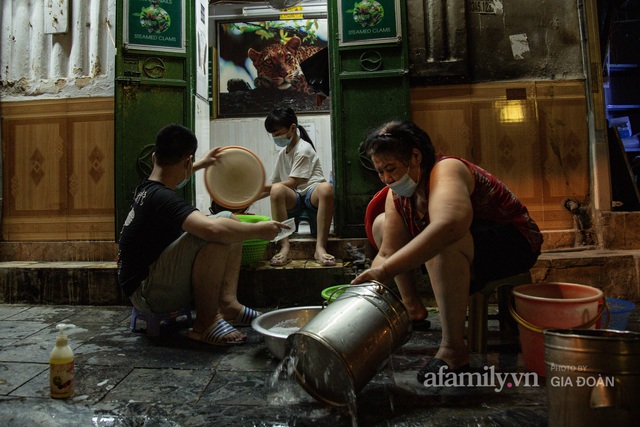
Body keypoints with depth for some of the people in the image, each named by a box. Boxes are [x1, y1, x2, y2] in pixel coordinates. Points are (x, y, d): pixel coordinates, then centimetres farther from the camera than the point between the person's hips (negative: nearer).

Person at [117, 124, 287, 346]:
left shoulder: (147, 188, 6)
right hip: (146, 292, -10)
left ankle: (228, 303, -7)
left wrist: (201, 164, 45)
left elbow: (173, 176, 34)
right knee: (219, 232, -32)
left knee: (229, 218, 5)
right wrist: (258, 230, -27)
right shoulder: (161, 198, -25)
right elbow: (212, 229, -42)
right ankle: (205, 322, -17)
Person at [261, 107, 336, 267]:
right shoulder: (283, 153, 18)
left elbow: (292, 182, -14)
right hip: (294, 198, 5)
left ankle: (320, 247, -40)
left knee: (326, 188, -40)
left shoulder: (303, 149, -5)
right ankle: (284, 246, -33)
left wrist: (261, 187, -13)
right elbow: (274, 184, 18)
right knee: (277, 190, -30)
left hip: (312, 193, -4)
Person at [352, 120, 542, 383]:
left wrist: (385, 269, -53)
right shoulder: (396, 195, -3)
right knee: (382, 225, 7)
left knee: (445, 243, -40)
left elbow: (448, 225, -49)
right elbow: (387, 253, -8)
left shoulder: (446, 170, -27)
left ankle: (453, 350, -30)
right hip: (465, 260, 9)